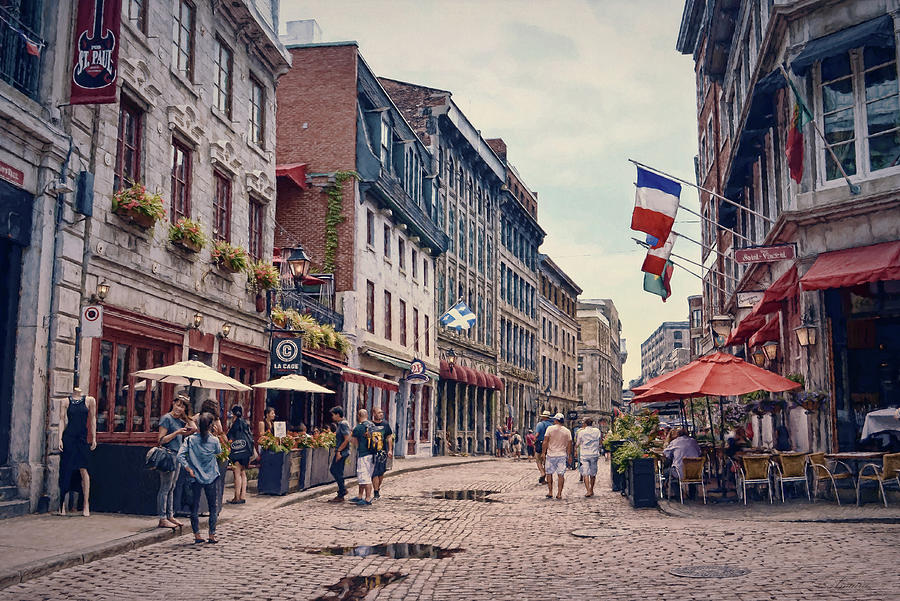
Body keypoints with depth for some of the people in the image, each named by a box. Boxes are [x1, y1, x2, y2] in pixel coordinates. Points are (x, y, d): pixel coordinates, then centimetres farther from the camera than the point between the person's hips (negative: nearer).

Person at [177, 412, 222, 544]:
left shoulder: (190, 439, -7)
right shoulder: (214, 441, -6)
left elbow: (180, 456, -15)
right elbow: (219, 453, 13)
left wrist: (189, 469, -7)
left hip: (195, 478, 0)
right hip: (211, 478, 0)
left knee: (194, 506, 10)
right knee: (213, 506, 10)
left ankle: (197, 535, 10)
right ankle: (212, 535, 9)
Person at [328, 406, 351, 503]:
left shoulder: (343, 424, -16)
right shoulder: (340, 424, 15)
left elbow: (347, 439, -23)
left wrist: (339, 451, -22)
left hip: (342, 452, -10)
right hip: (339, 452, 10)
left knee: (338, 473, -4)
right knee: (332, 469, 17)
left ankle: (341, 496, 2)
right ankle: (343, 489, 23)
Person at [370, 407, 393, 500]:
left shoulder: (385, 424, 8)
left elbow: (389, 437, 9)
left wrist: (390, 450, 3)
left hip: (383, 451, 2)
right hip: (372, 452, -2)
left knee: (381, 472, 8)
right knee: (374, 473, -5)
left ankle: (378, 487, 29)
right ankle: (376, 492, -1)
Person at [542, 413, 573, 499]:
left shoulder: (550, 428, -5)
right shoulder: (567, 431, 2)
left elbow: (545, 442, -7)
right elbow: (569, 445, 5)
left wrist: (543, 453, 0)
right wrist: (569, 456, 14)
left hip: (551, 454, -2)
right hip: (562, 455, 2)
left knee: (549, 473, 10)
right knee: (561, 474, 4)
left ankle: (550, 492, 10)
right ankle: (559, 494, 2)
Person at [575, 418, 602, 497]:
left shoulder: (581, 432, -7)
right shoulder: (597, 431, 1)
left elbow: (577, 444, 3)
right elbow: (599, 442, 12)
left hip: (584, 455, -3)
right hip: (594, 454, 3)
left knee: (585, 474, -4)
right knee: (593, 474, 13)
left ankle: (588, 491, -15)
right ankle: (591, 490, 23)